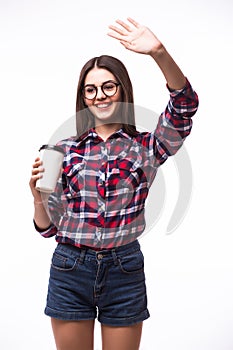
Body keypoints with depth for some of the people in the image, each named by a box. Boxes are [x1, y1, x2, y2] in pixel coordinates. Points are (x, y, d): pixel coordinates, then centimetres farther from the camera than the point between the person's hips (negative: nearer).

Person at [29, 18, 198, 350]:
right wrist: (38, 195, -16)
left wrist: (159, 53, -35)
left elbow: (184, 105, -20)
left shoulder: (146, 147, -1)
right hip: (70, 269, 1)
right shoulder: (66, 149, 2)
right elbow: (48, 227, 5)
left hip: (124, 270, -1)